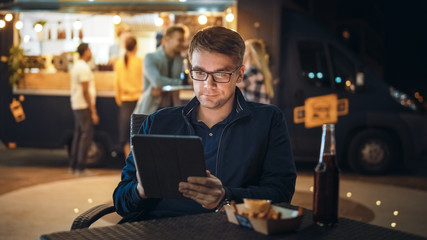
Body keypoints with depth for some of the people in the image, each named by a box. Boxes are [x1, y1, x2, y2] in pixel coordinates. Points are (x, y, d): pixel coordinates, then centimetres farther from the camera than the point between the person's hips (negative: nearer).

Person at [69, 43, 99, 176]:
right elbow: (85, 91, -18)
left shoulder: (76, 66, 15)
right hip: (84, 106, -10)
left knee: (78, 135, 14)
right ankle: (80, 169, -6)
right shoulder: (84, 68, -15)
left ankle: (73, 166, 18)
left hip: (76, 105, 10)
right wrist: (93, 111, -17)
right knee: (86, 136, -7)